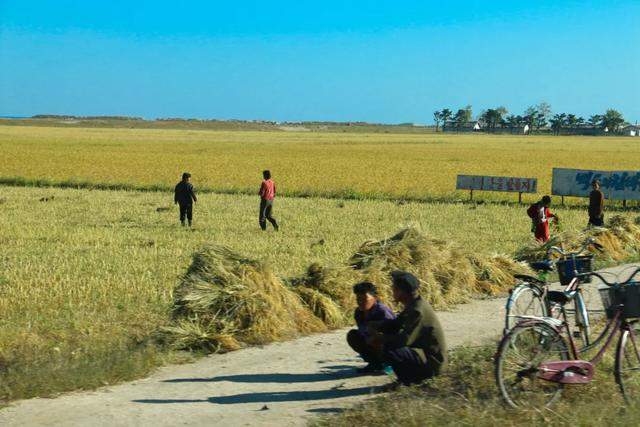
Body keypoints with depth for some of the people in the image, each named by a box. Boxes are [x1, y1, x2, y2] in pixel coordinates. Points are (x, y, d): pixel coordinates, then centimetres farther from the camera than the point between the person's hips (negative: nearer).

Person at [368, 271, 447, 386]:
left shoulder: (418, 311, -23)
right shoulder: (413, 305, 8)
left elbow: (405, 340, -26)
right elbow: (394, 325, 19)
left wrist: (380, 338, -12)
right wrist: (375, 326, 2)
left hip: (432, 361, -10)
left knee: (388, 353, -27)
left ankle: (409, 379, -6)